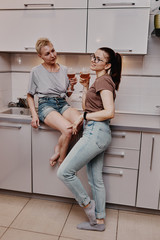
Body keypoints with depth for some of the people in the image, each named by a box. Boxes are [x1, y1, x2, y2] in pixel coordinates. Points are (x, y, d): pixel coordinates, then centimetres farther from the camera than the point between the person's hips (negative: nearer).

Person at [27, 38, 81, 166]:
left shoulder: (64, 69, 13)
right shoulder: (36, 71, 3)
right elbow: (30, 96, 11)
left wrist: (72, 85, -1)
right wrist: (34, 115, -3)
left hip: (63, 104, 4)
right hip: (46, 105, -4)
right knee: (68, 129, -32)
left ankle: (58, 149, -9)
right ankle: (61, 160, -7)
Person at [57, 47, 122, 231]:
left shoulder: (104, 80, -10)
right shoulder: (100, 81, 20)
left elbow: (109, 112, -20)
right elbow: (86, 107, 21)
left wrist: (84, 116, -13)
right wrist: (85, 87, 13)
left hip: (96, 132, -10)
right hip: (96, 133, 10)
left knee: (64, 172, -6)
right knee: (96, 180, 15)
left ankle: (87, 204, 13)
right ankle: (99, 221, 27)